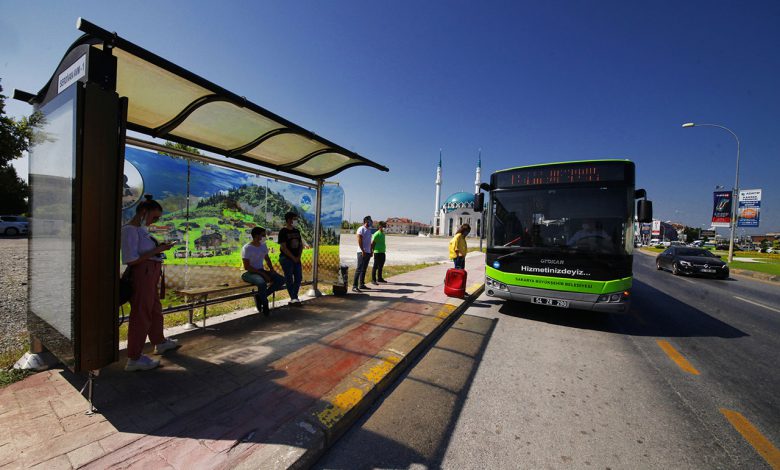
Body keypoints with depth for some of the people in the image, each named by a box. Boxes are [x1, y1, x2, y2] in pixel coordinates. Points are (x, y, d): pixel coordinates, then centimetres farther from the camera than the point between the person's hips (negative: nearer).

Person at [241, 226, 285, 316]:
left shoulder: (263, 246, 8)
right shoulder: (247, 248, -14)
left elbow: (267, 259, 22)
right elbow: (246, 267, -18)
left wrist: (271, 269, 3)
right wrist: (262, 273, -23)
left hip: (261, 271, 7)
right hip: (249, 273, -7)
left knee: (281, 280, -12)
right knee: (262, 283, -38)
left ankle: (260, 297, -5)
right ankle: (265, 304, -13)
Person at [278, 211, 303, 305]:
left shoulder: (296, 231, 12)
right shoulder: (283, 231, -9)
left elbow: (301, 245, 13)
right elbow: (283, 247, -14)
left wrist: (298, 256, 0)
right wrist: (293, 257, -14)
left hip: (296, 258, 7)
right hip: (286, 258, -7)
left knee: (298, 277, 7)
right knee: (289, 278, -2)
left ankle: (294, 298, 17)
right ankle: (293, 298, 2)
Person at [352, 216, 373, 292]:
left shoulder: (369, 230, 19)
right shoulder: (361, 229, -8)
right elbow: (359, 241, -15)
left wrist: (371, 251, 17)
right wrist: (363, 251, -21)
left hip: (368, 252, 9)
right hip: (362, 252, -9)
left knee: (364, 269, 12)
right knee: (359, 269, -11)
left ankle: (361, 284, 20)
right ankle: (354, 286, -11)